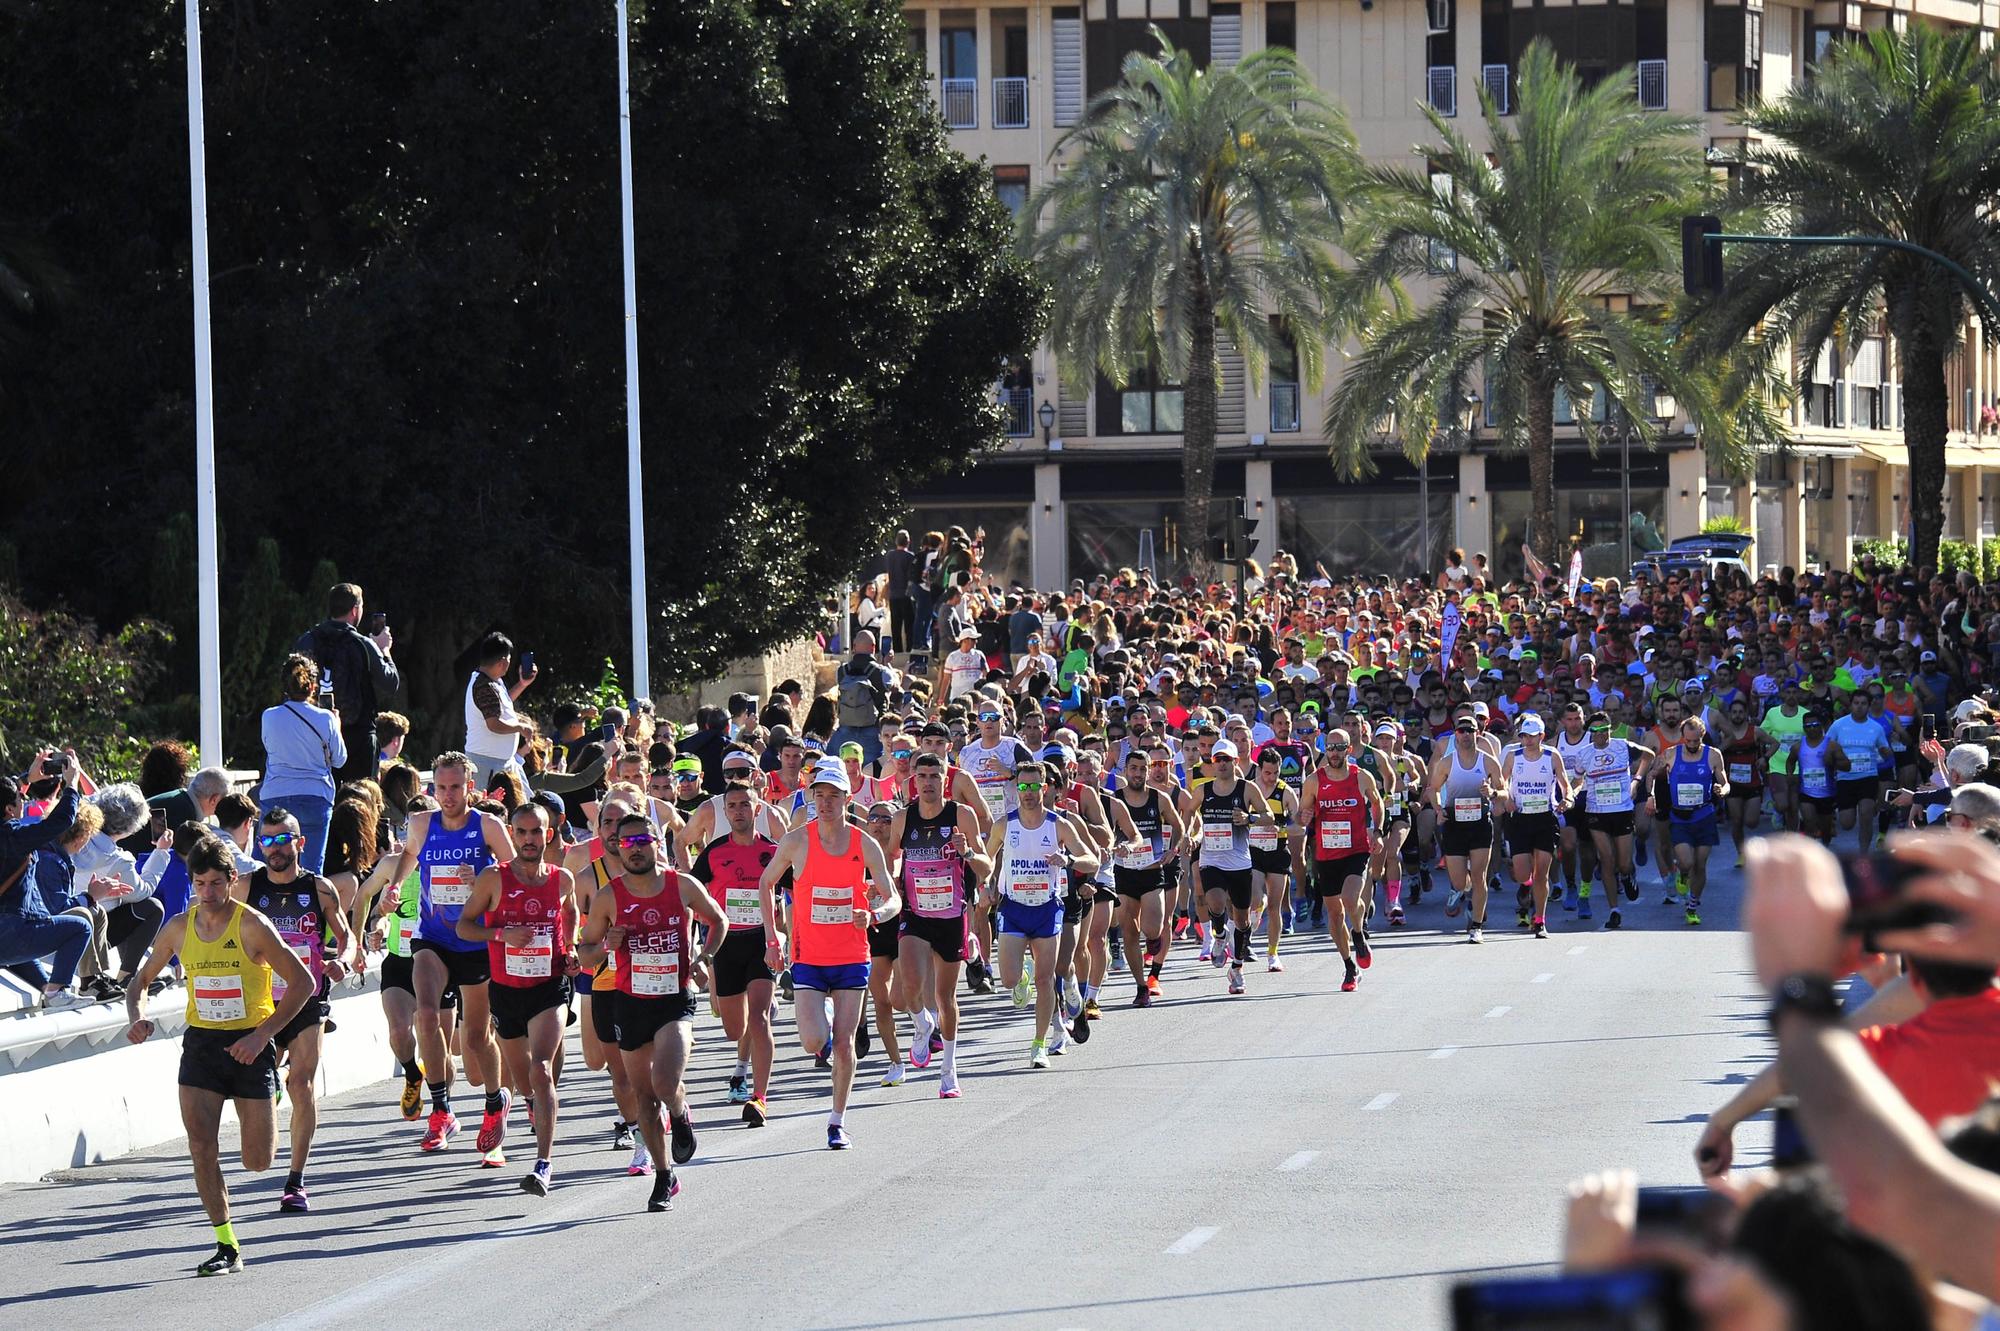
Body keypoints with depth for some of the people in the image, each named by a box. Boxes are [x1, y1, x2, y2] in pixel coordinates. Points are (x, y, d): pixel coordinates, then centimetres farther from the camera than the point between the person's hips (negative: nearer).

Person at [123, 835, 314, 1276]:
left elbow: (303, 983, -12)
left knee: (257, 1162, 2)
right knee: (202, 1148, -13)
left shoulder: (252, 926, -13)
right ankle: (227, 1247, -3)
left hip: (249, 1045, -3)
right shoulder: (179, 928, 0)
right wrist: (135, 1016, -9)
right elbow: (141, 980, 13)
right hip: (201, 1042, 3)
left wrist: (262, 1035, -20)